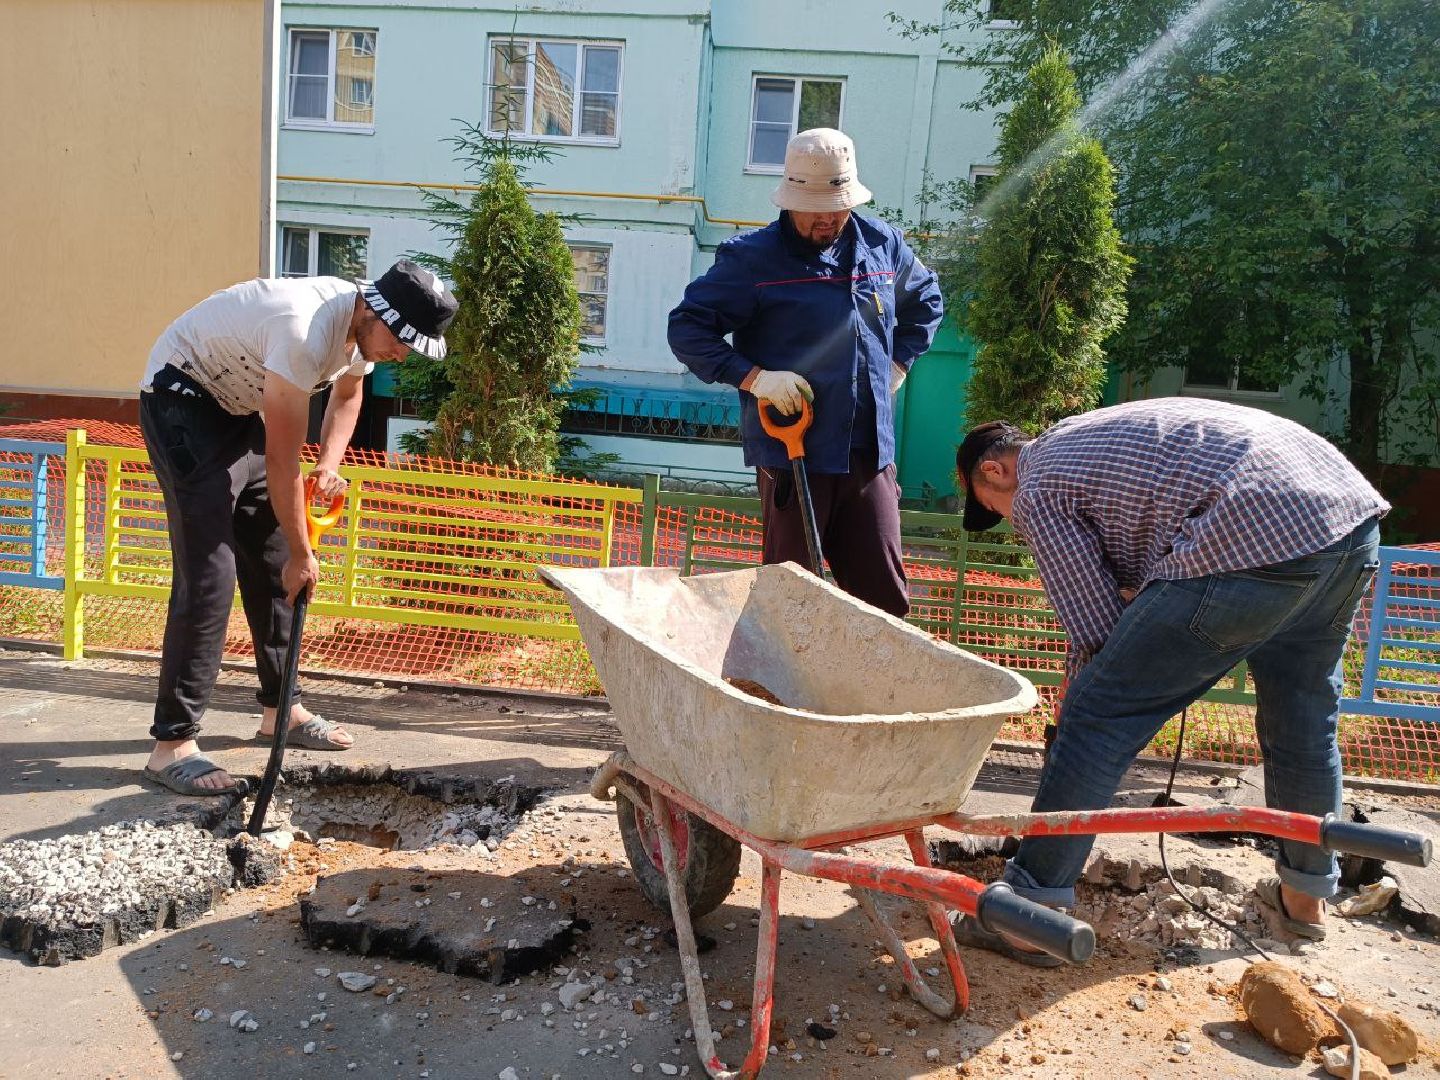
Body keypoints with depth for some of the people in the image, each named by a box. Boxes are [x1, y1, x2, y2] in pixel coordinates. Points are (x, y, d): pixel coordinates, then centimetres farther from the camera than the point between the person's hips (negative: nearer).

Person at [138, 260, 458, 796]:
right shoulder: (307, 333, -35)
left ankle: (280, 709, 21)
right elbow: (282, 461, -30)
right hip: (180, 397, -9)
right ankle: (171, 743, -8)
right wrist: (302, 554, -20)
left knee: (271, 562, 9)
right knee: (209, 570, -16)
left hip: (238, 405, 9)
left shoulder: (363, 323, -8)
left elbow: (346, 395, 14)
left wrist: (327, 468, -2)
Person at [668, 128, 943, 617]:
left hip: (871, 453, 4)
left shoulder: (882, 244, 10)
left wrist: (898, 362, 15)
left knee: (886, 598, 7)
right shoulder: (751, 257, -4)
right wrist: (753, 376, -16)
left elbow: (925, 302, 29)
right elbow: (687, 328, -5)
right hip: (793, 455, -4)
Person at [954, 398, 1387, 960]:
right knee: (1303, 716, 27)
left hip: (1255, 545, -10)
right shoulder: (1089, 434, 31)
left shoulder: (1036, 492, 5)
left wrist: (1077, 705, 18)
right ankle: (1306, 895, 45)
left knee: (1098, 714, -2)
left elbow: (1097, 634, 2)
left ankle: (1029, 911, 4)